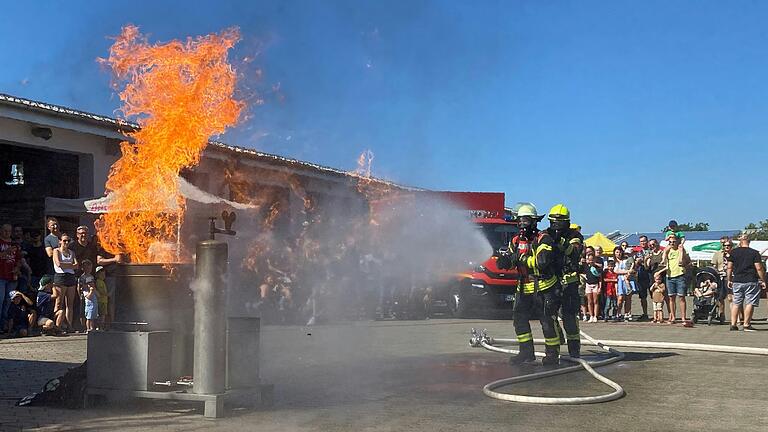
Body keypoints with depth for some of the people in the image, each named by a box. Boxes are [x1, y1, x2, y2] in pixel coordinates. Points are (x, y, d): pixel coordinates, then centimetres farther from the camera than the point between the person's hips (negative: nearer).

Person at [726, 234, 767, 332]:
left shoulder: (733, 252, 4)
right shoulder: (754, 253, -4)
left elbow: (729, 267, 5)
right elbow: (759, 268, -8)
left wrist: (729, 280, 14)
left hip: (737, 281, 3)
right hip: (751, 282, -3)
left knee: (736, 303, 10)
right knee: (750, 303, 1)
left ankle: (733, 324, 7)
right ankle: (746, 325, -1)